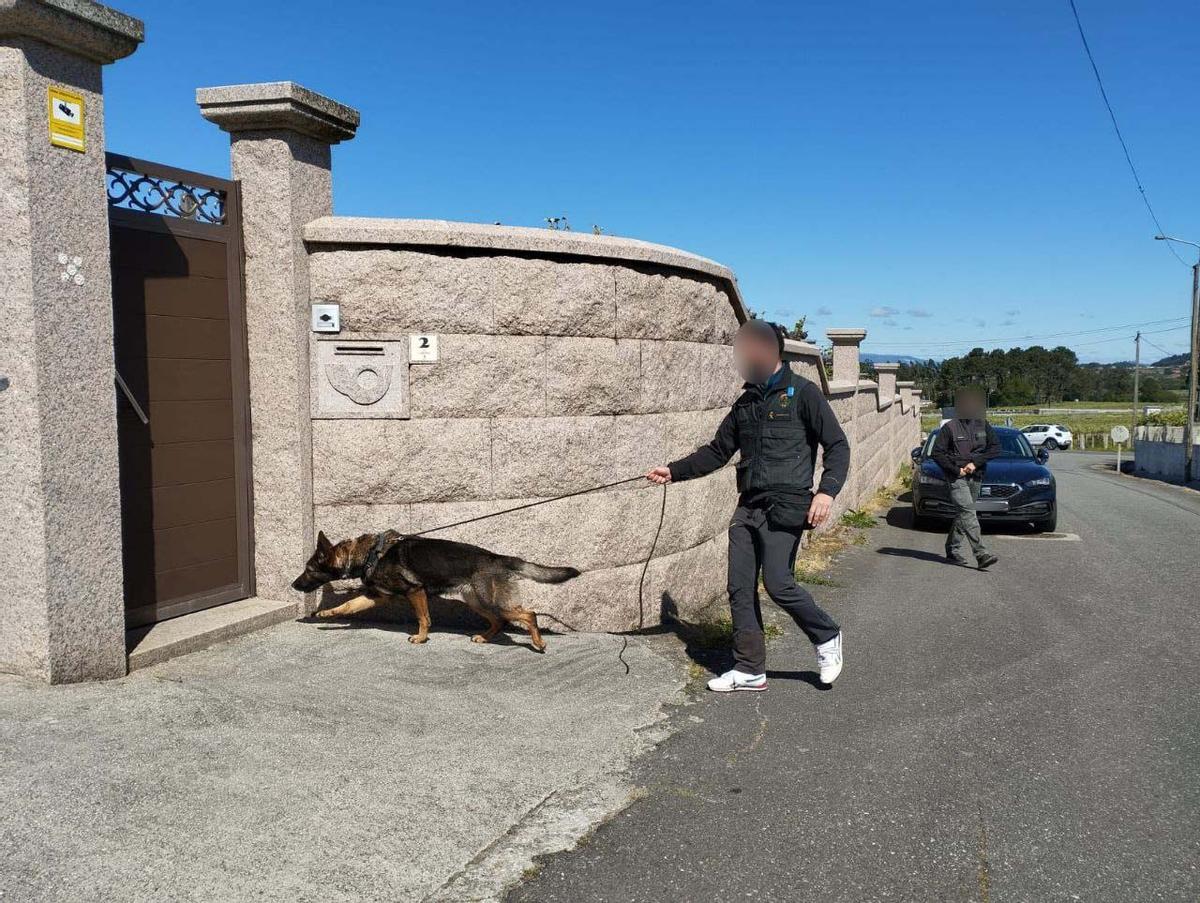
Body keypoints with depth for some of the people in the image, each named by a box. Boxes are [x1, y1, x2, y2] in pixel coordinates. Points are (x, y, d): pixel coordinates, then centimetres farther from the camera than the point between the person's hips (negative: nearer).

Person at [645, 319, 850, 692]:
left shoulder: (802, 393, -2)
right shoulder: (746, 403, 17)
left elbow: (837, 445, -5)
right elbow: (717, 451, 23)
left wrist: (826, 491, -19)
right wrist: (674, 471, 15)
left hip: (785, 507, -7)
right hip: (748, 506, 7)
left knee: (778, 583, -14)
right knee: (740, 588, 4)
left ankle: (827, 637, 13)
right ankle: (750, 670, 13)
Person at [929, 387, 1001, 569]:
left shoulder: (984, 426, 9)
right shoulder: (949, 427, -3)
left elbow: (995, 448, 5)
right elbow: (936, 453, -3)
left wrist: (975, 463, -8)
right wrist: (956, 469, -9)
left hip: (976, 477, 5)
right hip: (957, 477, -4)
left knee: (962, 515, 9)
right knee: (968, 513, -15)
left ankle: (954, 552, 20)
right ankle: (981, 554, -22)